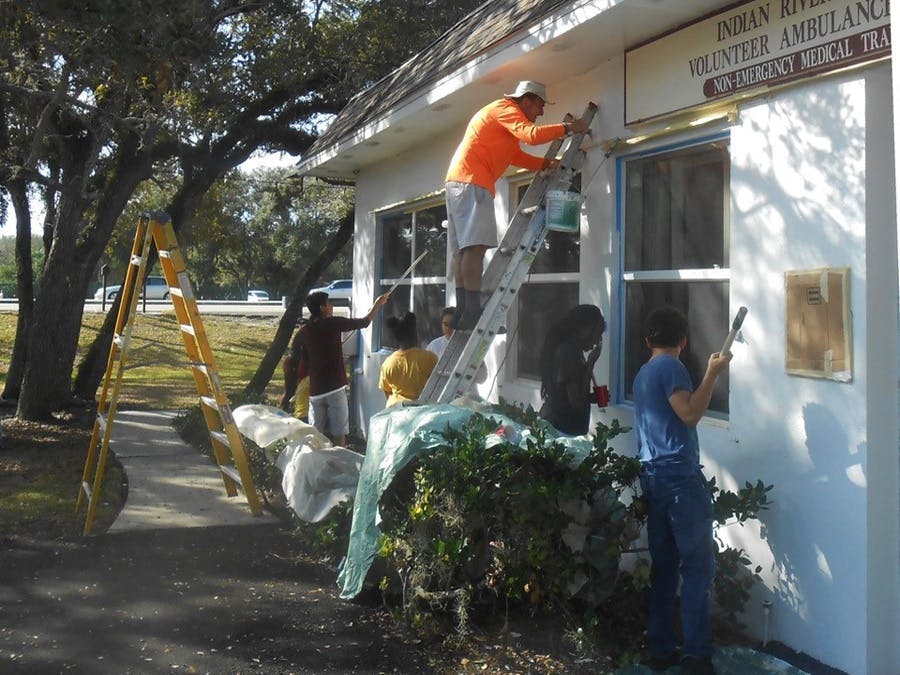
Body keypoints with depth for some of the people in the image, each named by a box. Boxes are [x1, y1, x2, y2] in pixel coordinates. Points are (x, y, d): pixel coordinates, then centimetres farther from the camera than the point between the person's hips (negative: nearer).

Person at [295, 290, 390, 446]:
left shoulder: (302, 333, 5)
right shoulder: (333, 323, -6)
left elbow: (303, 364, 10)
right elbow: (364, 322, 4)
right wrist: (378, 304, 18)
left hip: (315, 390, 4)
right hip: (335, 388, -4)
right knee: (338, 435, 0)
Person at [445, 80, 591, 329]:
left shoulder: (500, 114, 30)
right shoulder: (505, 108, -3)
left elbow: (517, 156, 26)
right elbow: (531, 135, -19)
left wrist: (547, 164, 15)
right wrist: (568, 128, -10)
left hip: (457, 181, 11)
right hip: (472, 182, -11)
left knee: (463, 250, 5)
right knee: (475, 246, -19)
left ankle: (462, 313, 2)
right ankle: (472, 313, -26)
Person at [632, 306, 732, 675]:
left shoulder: (643, 374, 19)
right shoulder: (671, 367, -7)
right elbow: (689, 414, -19)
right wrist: (712, 373, -15)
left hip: (653, 476, 9)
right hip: (679, 476, -9)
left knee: (664, 565, 10)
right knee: (698, 565, -6)